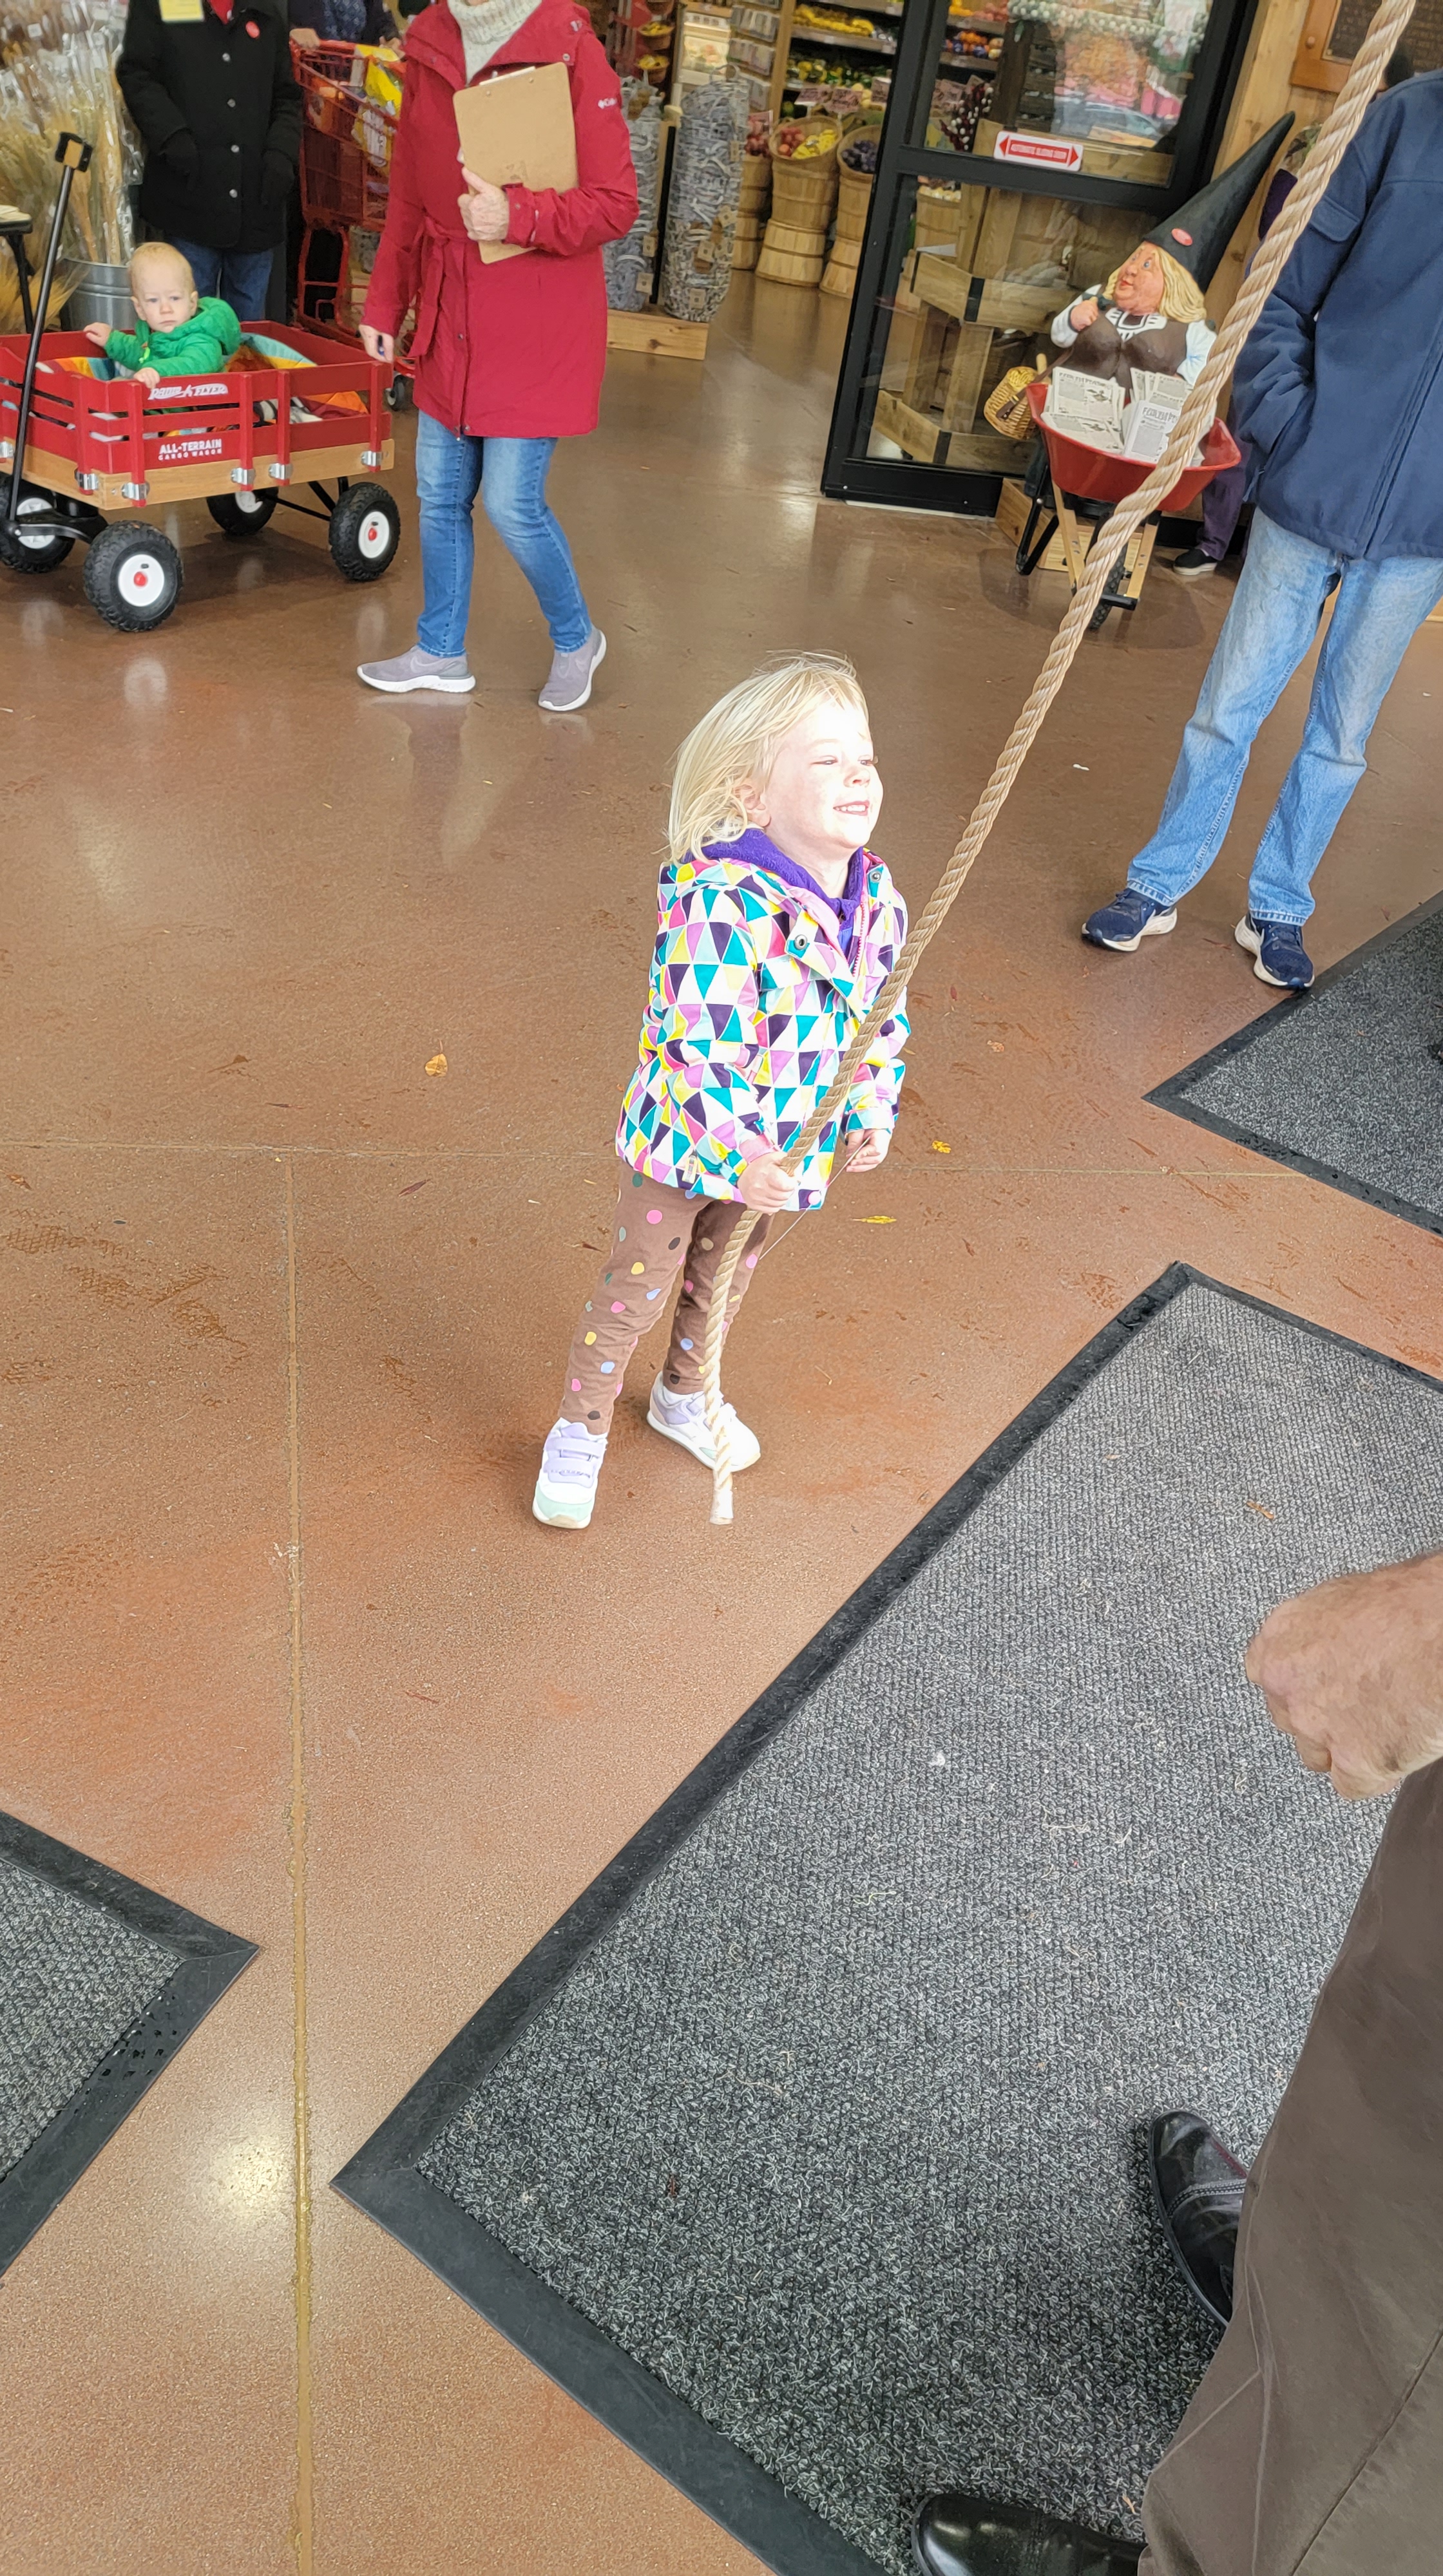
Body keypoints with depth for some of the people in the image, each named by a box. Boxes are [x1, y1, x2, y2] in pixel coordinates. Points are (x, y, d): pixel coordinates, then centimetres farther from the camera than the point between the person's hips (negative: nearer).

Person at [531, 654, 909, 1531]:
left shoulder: (878, 898, -7)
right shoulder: (720, 906, -31)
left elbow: (883, 1016, 7)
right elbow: (701, 1045, -31)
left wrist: (874, 1113, 2)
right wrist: (736, 1152, -31)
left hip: (786, 1145, 7)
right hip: (684, 1139, -6)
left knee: (724, 1281, 27)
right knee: (633, 1293, 10)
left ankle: (684, 1399, 54)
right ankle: (580, 1434, 33)